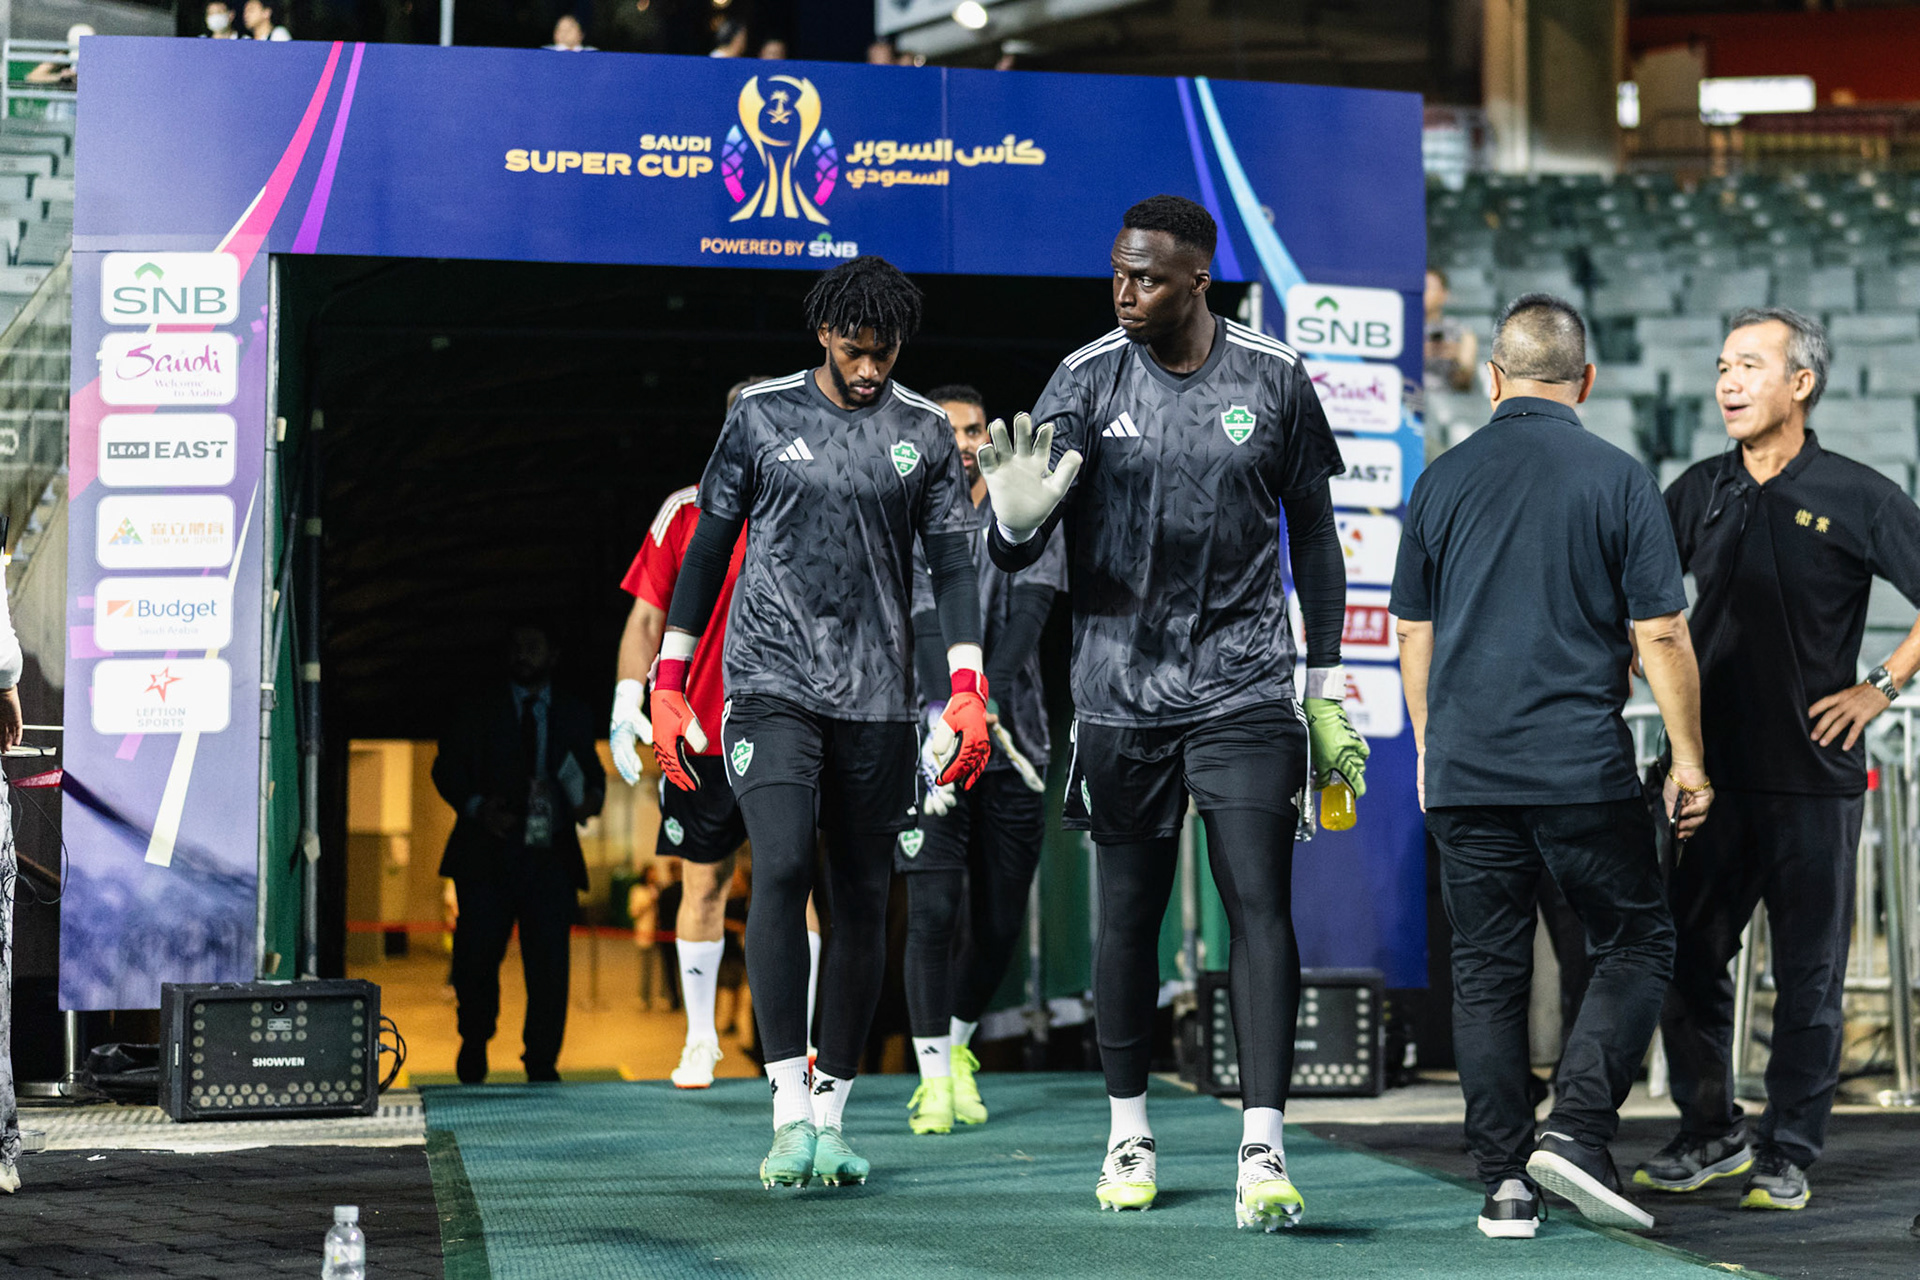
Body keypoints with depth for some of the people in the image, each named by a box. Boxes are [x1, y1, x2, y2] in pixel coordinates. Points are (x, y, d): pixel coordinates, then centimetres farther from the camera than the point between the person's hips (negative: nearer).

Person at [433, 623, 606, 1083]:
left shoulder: (574, 715, 16)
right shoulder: (480, 712, 10)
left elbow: (593, 770, 18)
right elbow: (447, 769, 7)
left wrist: (591, 797, -6)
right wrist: (475, 806, -11)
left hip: (551, 858, 1)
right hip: (488, 856, -1)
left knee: (550, 963, -7)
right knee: (477, 955, -3)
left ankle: (542, 1064, 3)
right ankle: (474, 1043, 22)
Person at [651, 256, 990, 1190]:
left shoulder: (923, 432, 8)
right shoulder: (762, 415, 4)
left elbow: (952, 563, 8)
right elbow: (708, 548, 9)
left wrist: (967, 690, -5)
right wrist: (668, 684, 5)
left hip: (877, 698, 2)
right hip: (770, 683, -2)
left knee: (862, 904, 3)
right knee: (781, 870, -19)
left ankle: (831, 1116, 13)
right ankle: (789, 1112, -18)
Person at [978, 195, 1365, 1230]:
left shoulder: (1273, 380, 1)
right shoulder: (1087, 380, -1)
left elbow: (1312, 533, 11)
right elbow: (1014, 557, -4)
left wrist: (1327, 684, 9)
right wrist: (1018, 517, -29)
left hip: (1246, 688, -1)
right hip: (1122, 691, 1)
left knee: (1260, 907, -9)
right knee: (1128, 913, 7)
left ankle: (1262, 1153, -11)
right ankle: (1129, 1134, 22)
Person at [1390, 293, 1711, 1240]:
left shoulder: (1441, 480, 6)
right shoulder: (1617, 479, -4)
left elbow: (1413, 634, 12)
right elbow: (1660, 637, -5)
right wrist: (1688, 760, 3)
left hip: (1466, 771, 3)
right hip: (1584, 770, -3)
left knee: (1487, 974, 8)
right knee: (1635, 947, 10)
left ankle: (1506, 1184, 6)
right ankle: (1576, 1130, -7)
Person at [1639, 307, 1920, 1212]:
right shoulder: (1700, 493, 8)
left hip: (1812, 772, -4)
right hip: (1712, 766, 4)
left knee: (1808, 974, 2)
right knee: (1686, 958, 5)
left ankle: (1786, 1154, 11)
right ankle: (1710, 1133, 21)